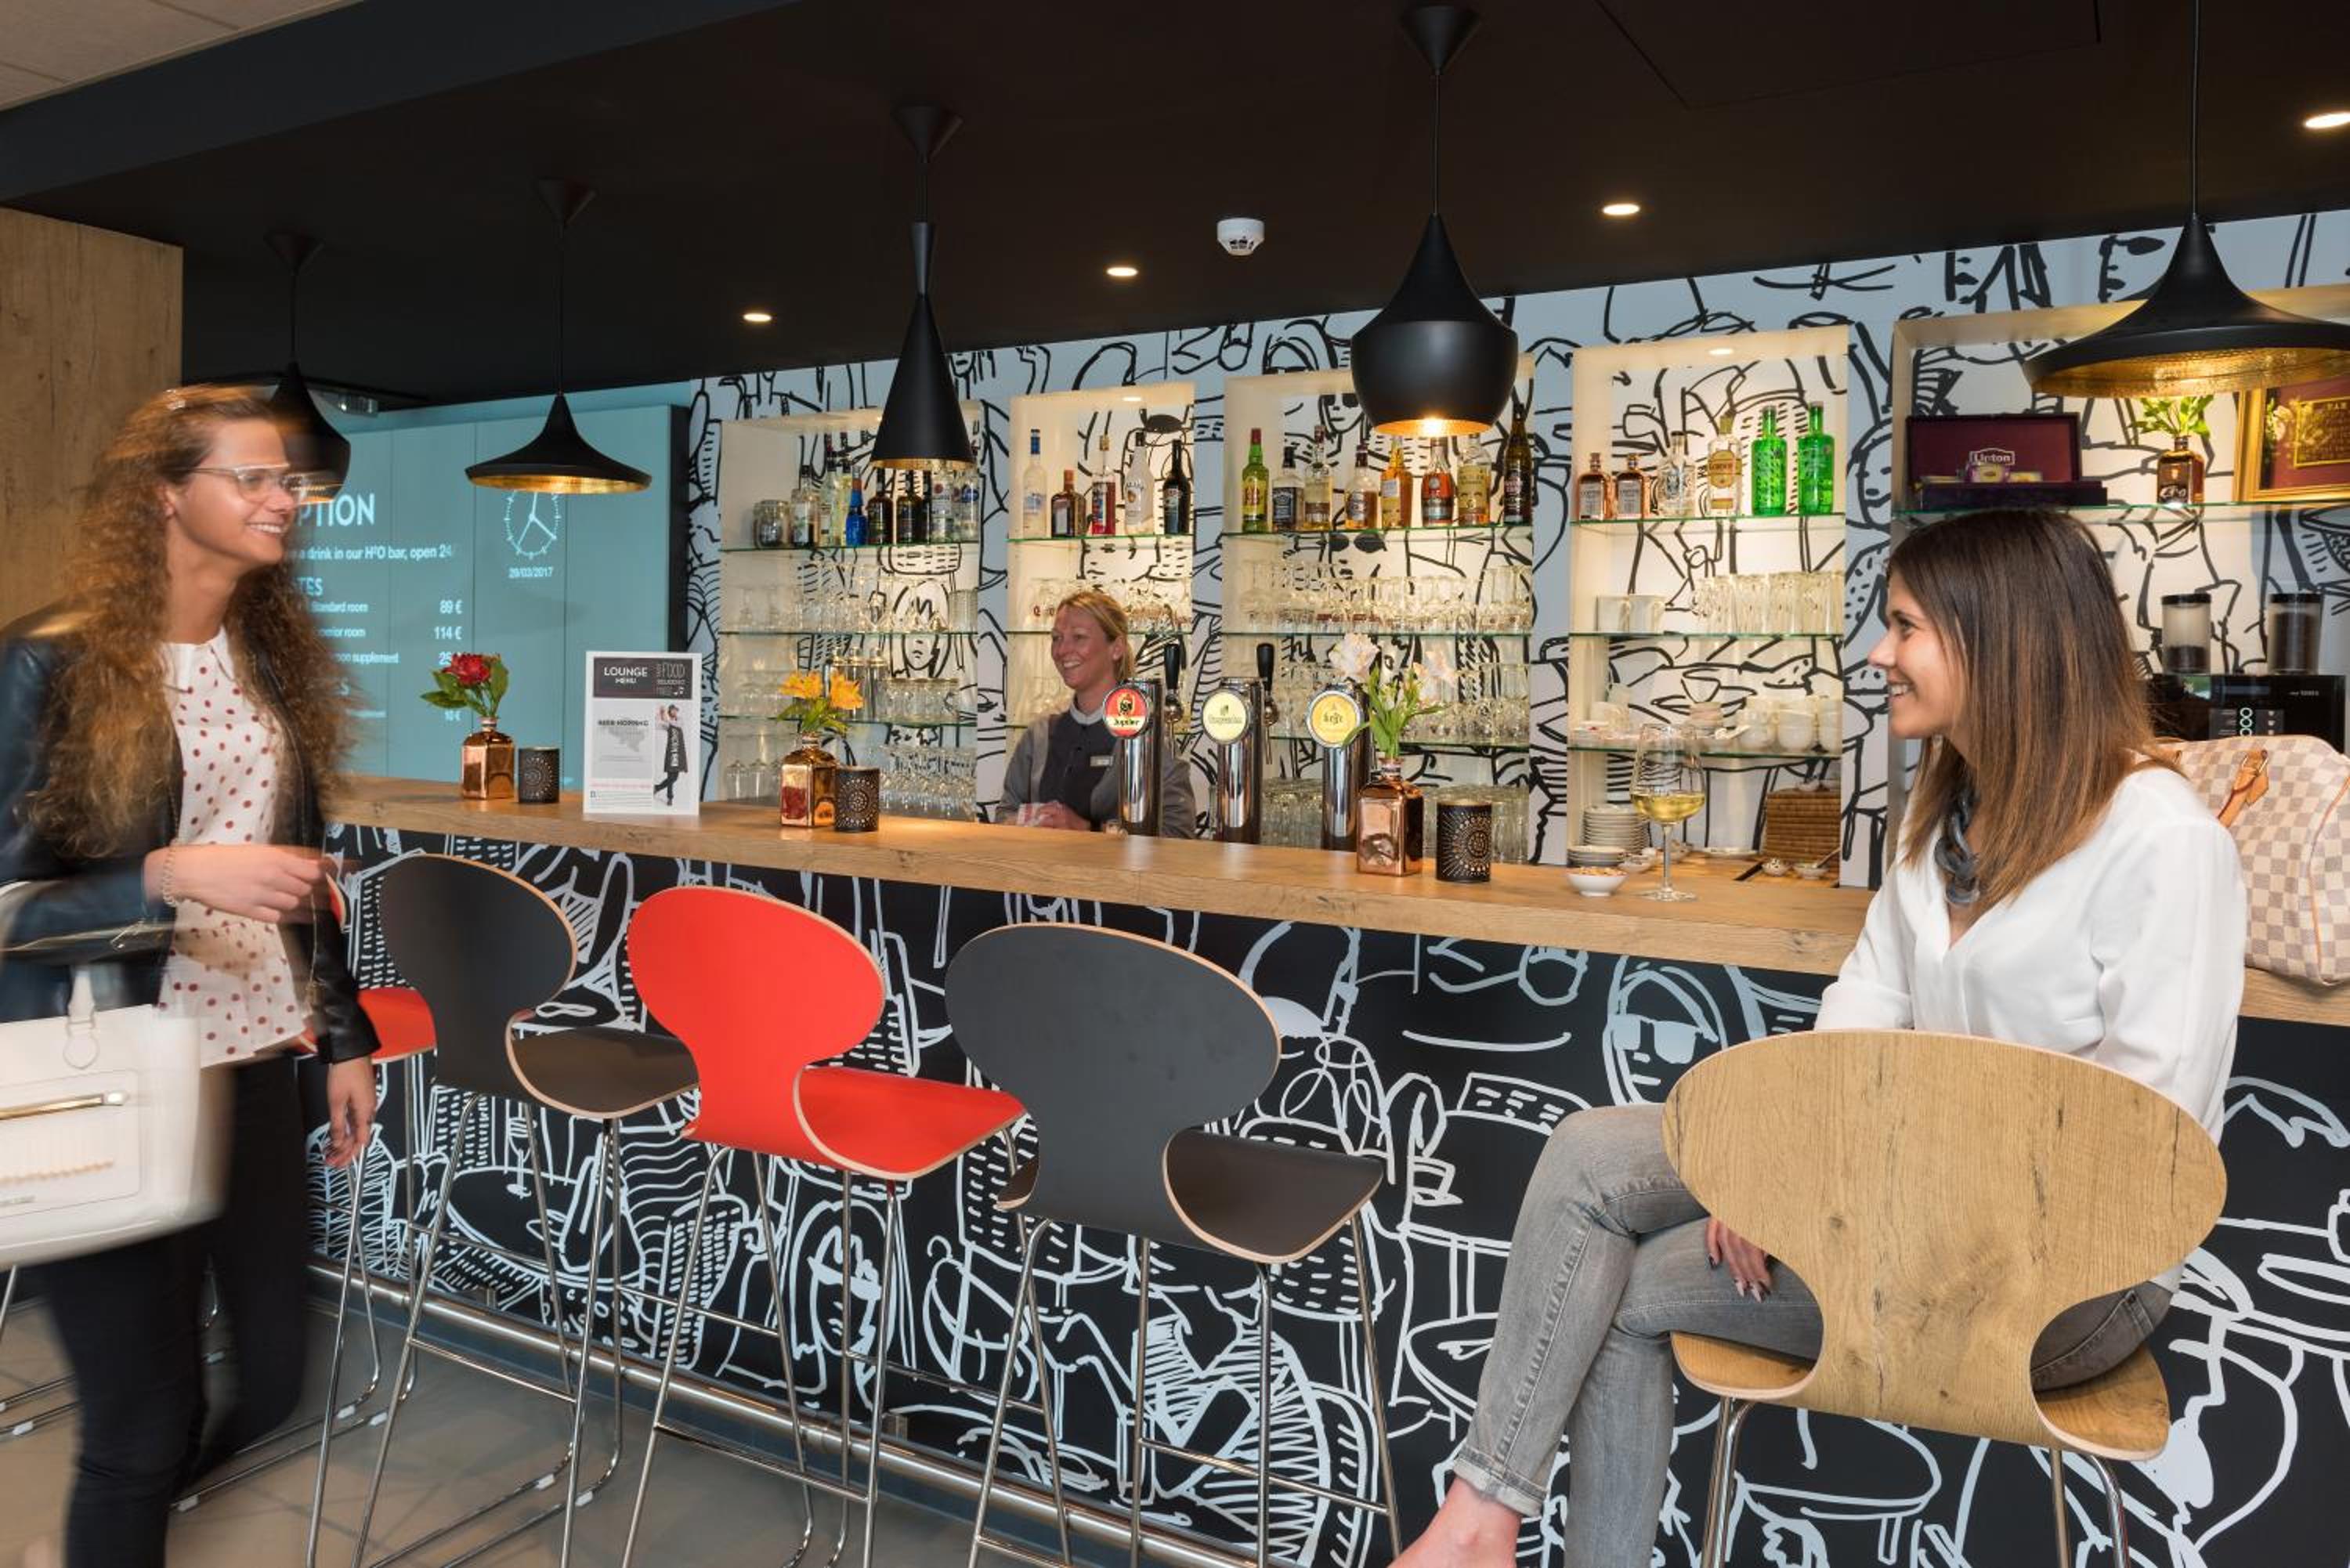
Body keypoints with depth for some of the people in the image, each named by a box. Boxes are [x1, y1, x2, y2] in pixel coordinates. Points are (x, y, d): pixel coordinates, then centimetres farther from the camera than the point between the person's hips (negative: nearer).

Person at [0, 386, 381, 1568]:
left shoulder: (271, 658, 8)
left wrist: (343, 1035, 13)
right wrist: (171, 877, -26)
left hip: (253, 1065, 6)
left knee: (275, 1383, 13)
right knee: (148, 1417, 3)